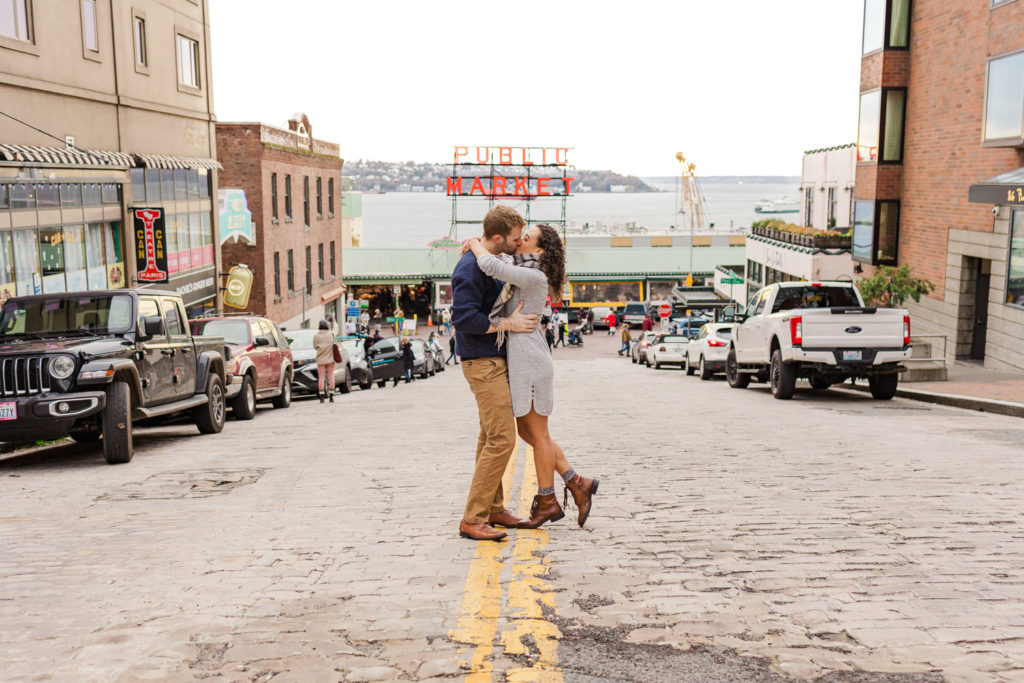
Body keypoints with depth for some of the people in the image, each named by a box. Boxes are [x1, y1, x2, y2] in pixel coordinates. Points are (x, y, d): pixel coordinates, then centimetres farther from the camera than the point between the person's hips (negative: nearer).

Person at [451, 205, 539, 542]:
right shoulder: (470, 268, -19)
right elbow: (463, 318, -25)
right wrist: (508, 323, -20)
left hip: (495, 360, 10)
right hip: (482, 362, -10)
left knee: (490, 437, 14)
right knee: (502, 439, -13)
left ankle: (493, 508, 23)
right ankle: (472, 519, -8)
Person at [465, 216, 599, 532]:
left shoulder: (534, 277, -15)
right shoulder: (522, 275, 14)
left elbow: (491, 266, -27)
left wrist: (474, 244, -8)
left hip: (529, 360, -10)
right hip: (519, 360, 10)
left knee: (537, 434, 1)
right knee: (527, 431, 13)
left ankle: (547, 502, 13)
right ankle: (577, 483, 18)